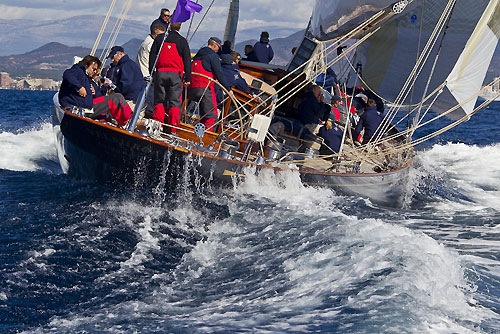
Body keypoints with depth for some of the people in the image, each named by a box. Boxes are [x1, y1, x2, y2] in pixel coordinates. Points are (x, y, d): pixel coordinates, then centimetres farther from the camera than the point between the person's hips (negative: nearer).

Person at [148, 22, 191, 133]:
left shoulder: (159, 38, 5)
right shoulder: (182, 41, 0)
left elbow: (152, 56, 8)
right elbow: (187, 60, 0)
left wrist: (151, 72, 14)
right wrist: (187, 78, 5)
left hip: (160, 73, 2)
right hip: (175, 74, -2)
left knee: (159, 100, 11)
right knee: (175, 102, 1)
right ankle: (173, 130, -2)